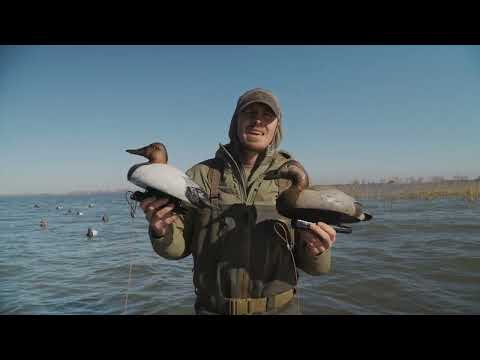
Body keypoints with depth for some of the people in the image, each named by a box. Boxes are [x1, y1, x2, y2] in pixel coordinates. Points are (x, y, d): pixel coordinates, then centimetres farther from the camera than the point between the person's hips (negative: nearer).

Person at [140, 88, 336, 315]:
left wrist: (317, 251, -24)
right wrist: (161, 232, -23)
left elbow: (311, 263, -2)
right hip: (212, 308, 0)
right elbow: (179, 245, -2)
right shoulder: (202, 175, -5)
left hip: (279, 308, 1)